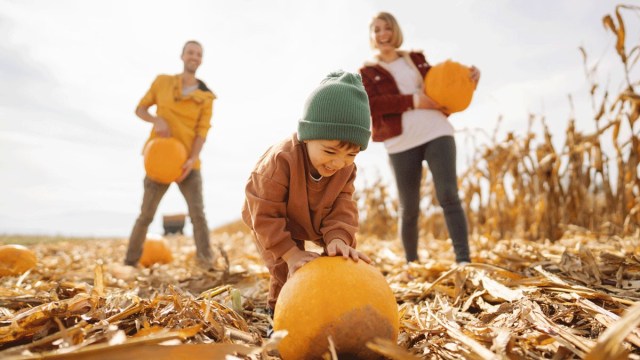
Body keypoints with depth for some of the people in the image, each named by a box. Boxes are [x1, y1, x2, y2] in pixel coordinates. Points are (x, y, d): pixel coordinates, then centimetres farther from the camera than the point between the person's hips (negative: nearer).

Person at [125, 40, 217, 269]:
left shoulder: (206, 96, 2)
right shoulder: (162, 82, 6)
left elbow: (202, 132, -4)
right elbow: (140, 109, 11)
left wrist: (192, 160, -19)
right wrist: (156, 120, -12)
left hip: (188, 163, 0)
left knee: (198, 214, -9)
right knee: (146, 214, 3)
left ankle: (206, 261, -2)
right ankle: (130, 263, 15)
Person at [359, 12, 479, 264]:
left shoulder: (417, 59, 21)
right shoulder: (367, 72, 10)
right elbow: (369, 104, -8)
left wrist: (469, 78, 5)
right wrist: (412, 101, -16)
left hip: (437, 133, 2)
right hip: (401, 144, -2)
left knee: (448, 196, -11)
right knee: (409, 208, 3)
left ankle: (464, 260, -9)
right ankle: (411, 263, 19)